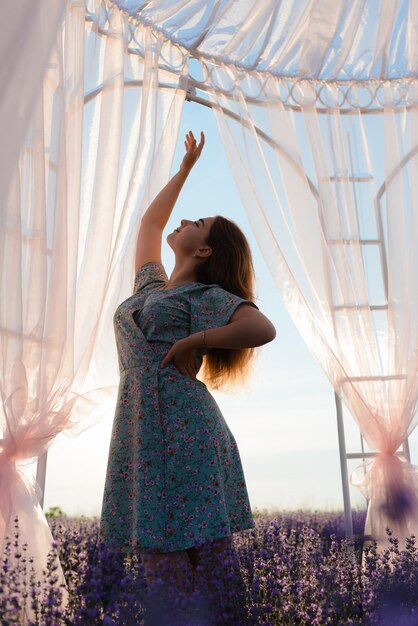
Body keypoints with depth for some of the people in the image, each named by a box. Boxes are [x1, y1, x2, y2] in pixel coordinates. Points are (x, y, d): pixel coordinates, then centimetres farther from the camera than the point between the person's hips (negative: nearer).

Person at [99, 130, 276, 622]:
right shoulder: (150, 285, 20)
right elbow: (149, 221, 33)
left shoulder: (206, 296, -1)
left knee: (188, 554, -4)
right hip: (140, 427, 7)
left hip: (182, 431, -7)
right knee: (156, 548, 9)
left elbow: (264, 329, -18)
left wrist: (190, 343, -12)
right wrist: (185, 169, 36)